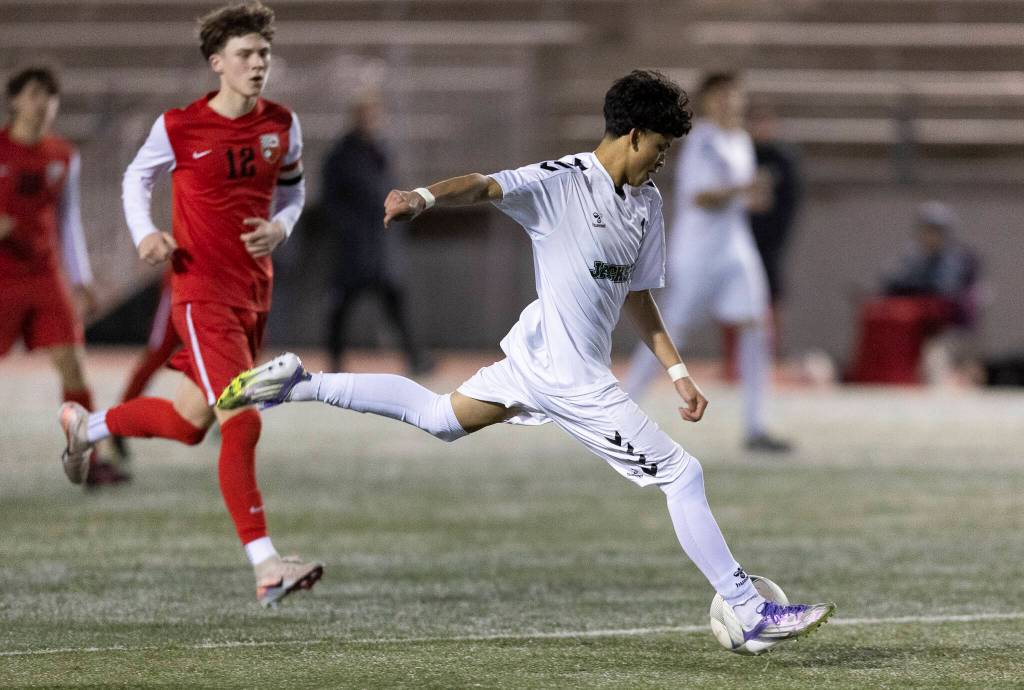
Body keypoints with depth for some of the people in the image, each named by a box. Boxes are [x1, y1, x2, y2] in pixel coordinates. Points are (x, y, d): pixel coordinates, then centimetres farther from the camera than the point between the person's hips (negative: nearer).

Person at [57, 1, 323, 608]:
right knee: (243, 422, -18)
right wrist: (145, 233, -9)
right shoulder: (179, 127, -9)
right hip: (203, 291, -6)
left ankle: (87, 426, 46)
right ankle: (267, 568, -19)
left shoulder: (282, 125, 2)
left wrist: (280, 228, -3)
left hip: (256, 292, 6)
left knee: (189, 423, 17)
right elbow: (138, 177, 9)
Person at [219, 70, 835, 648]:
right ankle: (751, 612, 2)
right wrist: (425, 197, -51)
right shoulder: (565, 181, -17)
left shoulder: (647, 202, 7)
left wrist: (678, 371, 13)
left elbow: (638, 298, 17)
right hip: (574, 380, -9)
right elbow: (487, 186, -31)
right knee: (684, 476, -5)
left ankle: (300, 384, 27)